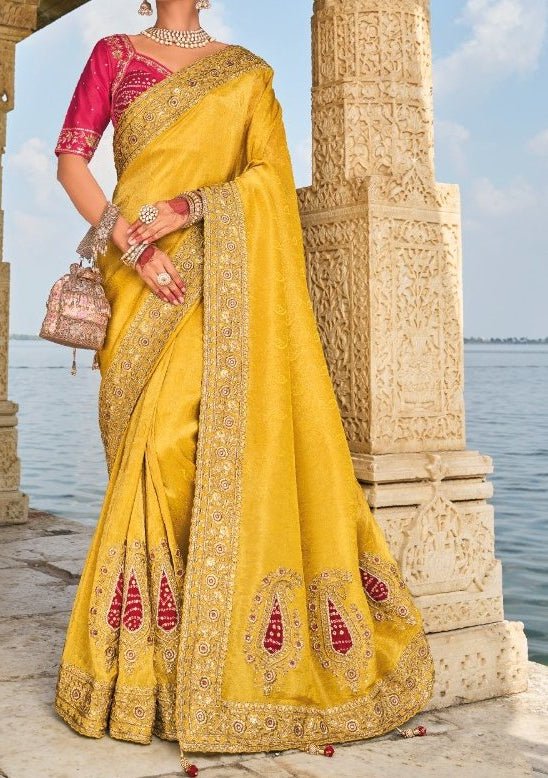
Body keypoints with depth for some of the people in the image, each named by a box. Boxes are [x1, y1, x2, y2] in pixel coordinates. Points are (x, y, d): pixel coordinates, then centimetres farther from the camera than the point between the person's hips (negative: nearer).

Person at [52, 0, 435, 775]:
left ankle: (217, 656, -1)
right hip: (144, 280, 0)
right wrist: (130, 241, -10)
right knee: (154, 443, -6)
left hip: (226, 279, 0)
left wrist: (187, 208, -13)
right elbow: (71, 159, 4)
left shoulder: (247, 71, 15)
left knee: (226, 437, -10)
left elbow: (270, 171, 2)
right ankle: (142, 658, 3)